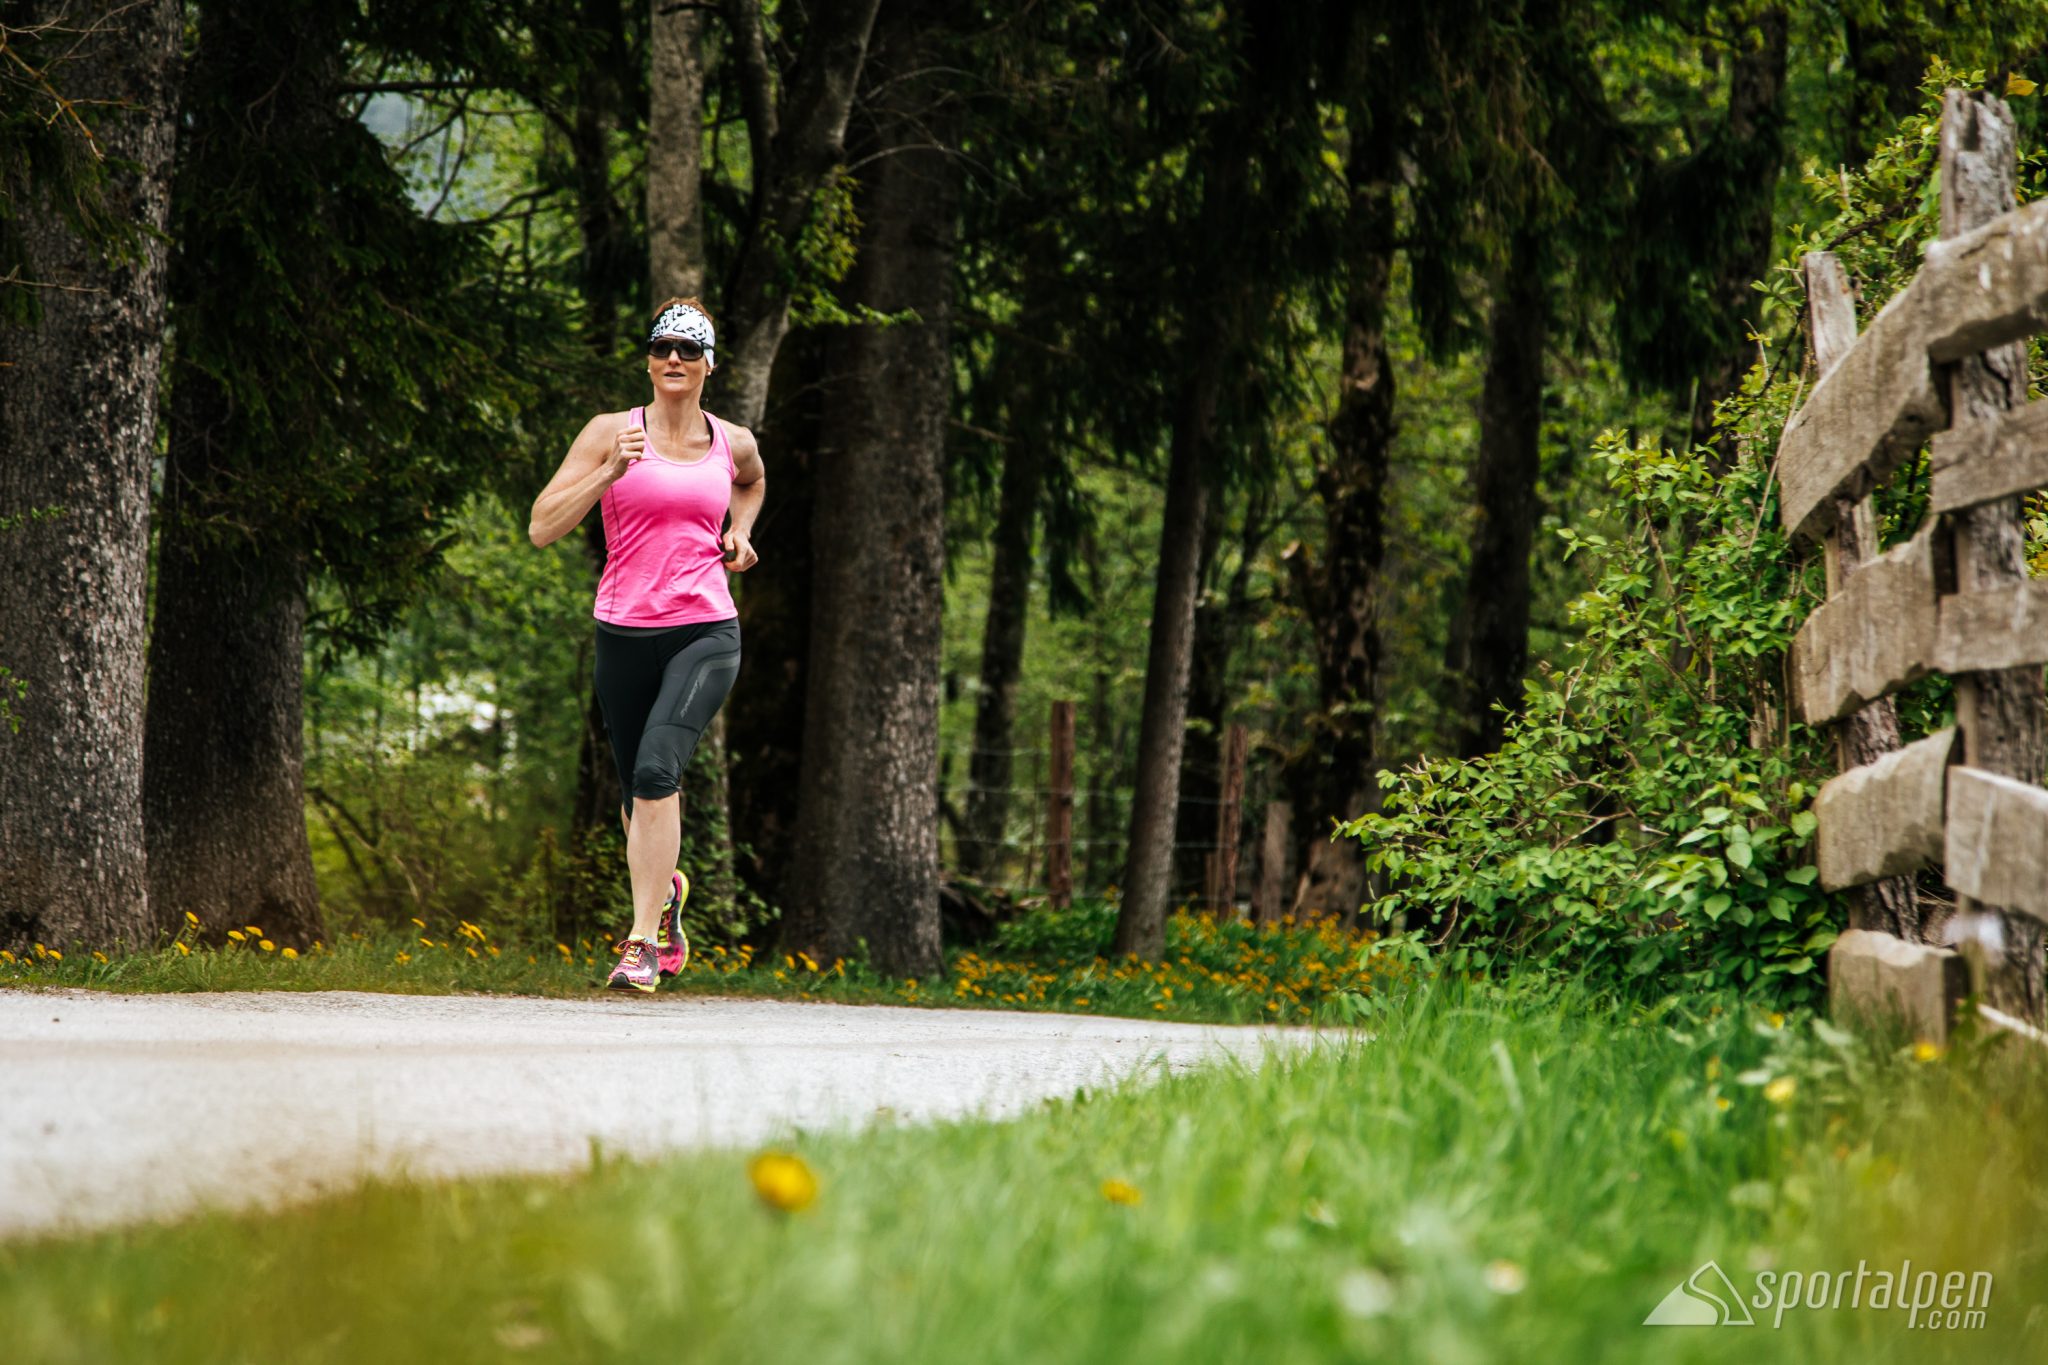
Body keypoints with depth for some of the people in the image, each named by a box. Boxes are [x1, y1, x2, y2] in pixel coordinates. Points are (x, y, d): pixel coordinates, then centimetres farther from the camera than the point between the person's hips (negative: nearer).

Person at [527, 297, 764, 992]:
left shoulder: (732, 442, 8)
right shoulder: (612, 432, -1)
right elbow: (542, 528, -7)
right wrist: (610, 472, -18)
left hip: (705, 633, -1)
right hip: (625, 634, 1)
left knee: (657, 768, -22)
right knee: (638, 789, 13)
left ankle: (642, 943, -21)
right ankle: (665, 889, 46)